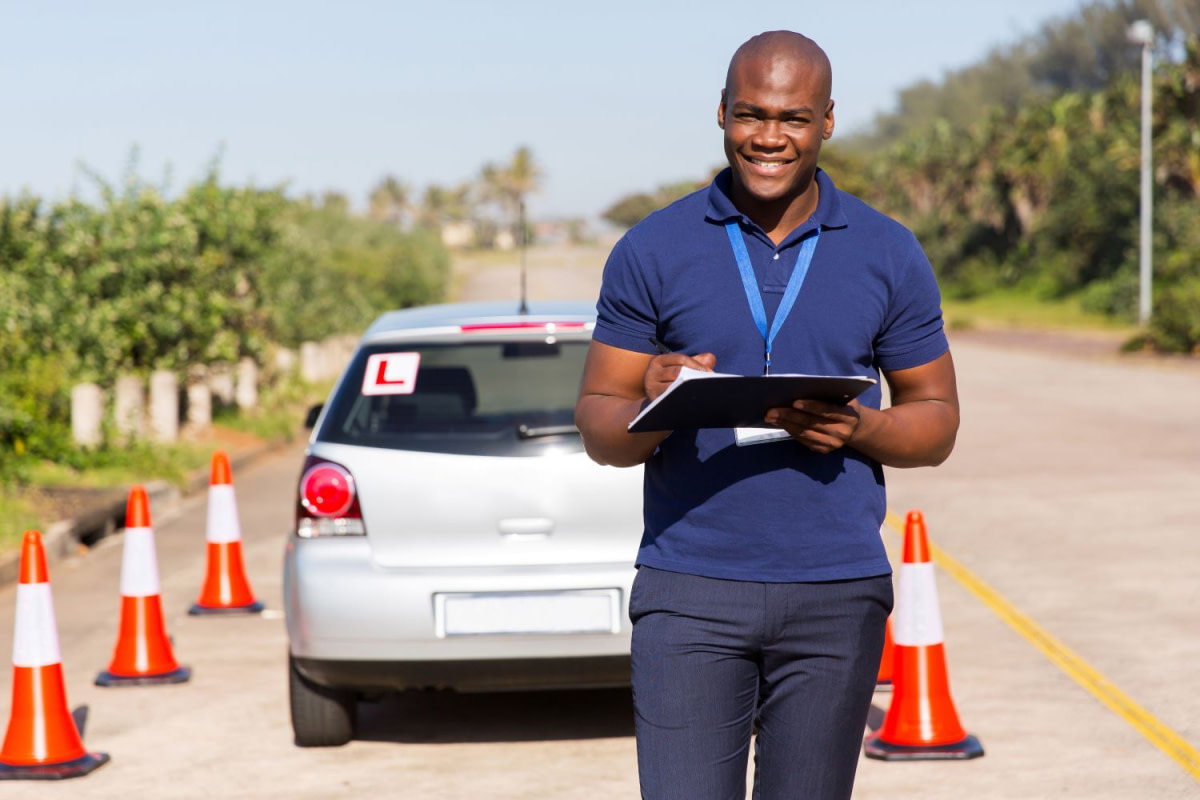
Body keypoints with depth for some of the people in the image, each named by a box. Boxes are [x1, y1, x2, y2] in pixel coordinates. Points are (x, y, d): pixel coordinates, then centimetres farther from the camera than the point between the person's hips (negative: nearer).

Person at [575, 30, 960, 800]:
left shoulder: (888, 255, 5)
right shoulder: (653, 251, 2)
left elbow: (937, 420, 9)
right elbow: (598, 424, 4)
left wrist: (860, 429, -13)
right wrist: (653, 410, -19)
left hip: (836, 592, 1)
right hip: (690, 590, -1)